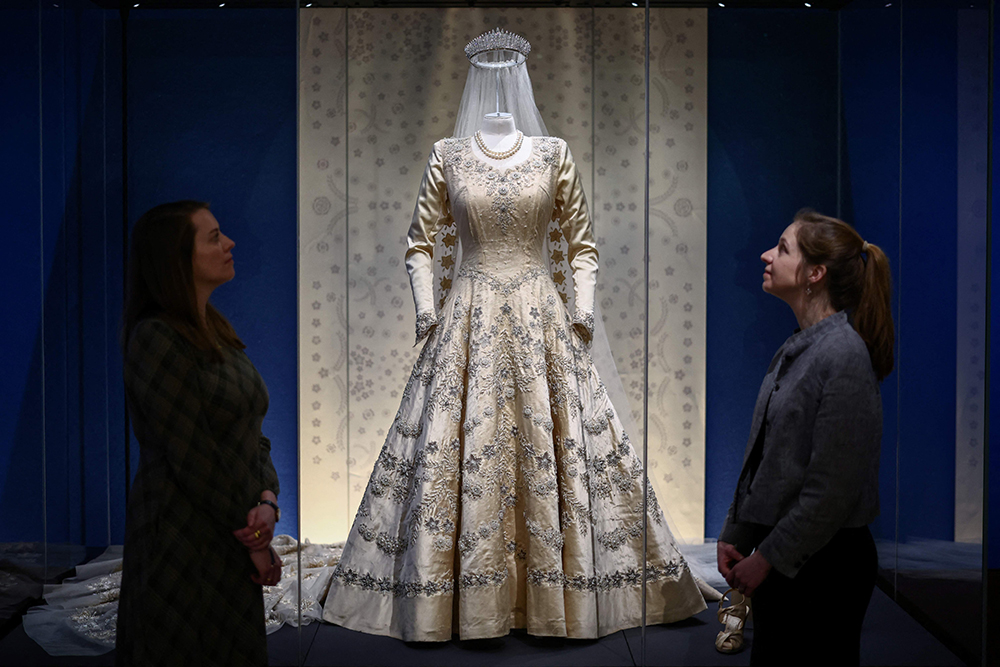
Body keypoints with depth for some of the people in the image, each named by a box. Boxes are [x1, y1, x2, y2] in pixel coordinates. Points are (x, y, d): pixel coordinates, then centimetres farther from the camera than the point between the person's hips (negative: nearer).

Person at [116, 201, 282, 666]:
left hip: (232, 537, 8)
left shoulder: (217, 330, 9)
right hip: (183, 538, -8)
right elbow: (193, 457, -19)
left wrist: (267, 500, -11)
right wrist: (253, 539, -12)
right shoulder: (156, 339, -17)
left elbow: (252, 430, 6)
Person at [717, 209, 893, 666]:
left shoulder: (844, 354, -19)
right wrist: (734, 536, 10)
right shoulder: (795, 349, 9)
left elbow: (834, 486, -21)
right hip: (779, 555, 8)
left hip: (824, 563, -8)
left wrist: (768, 558, -14)